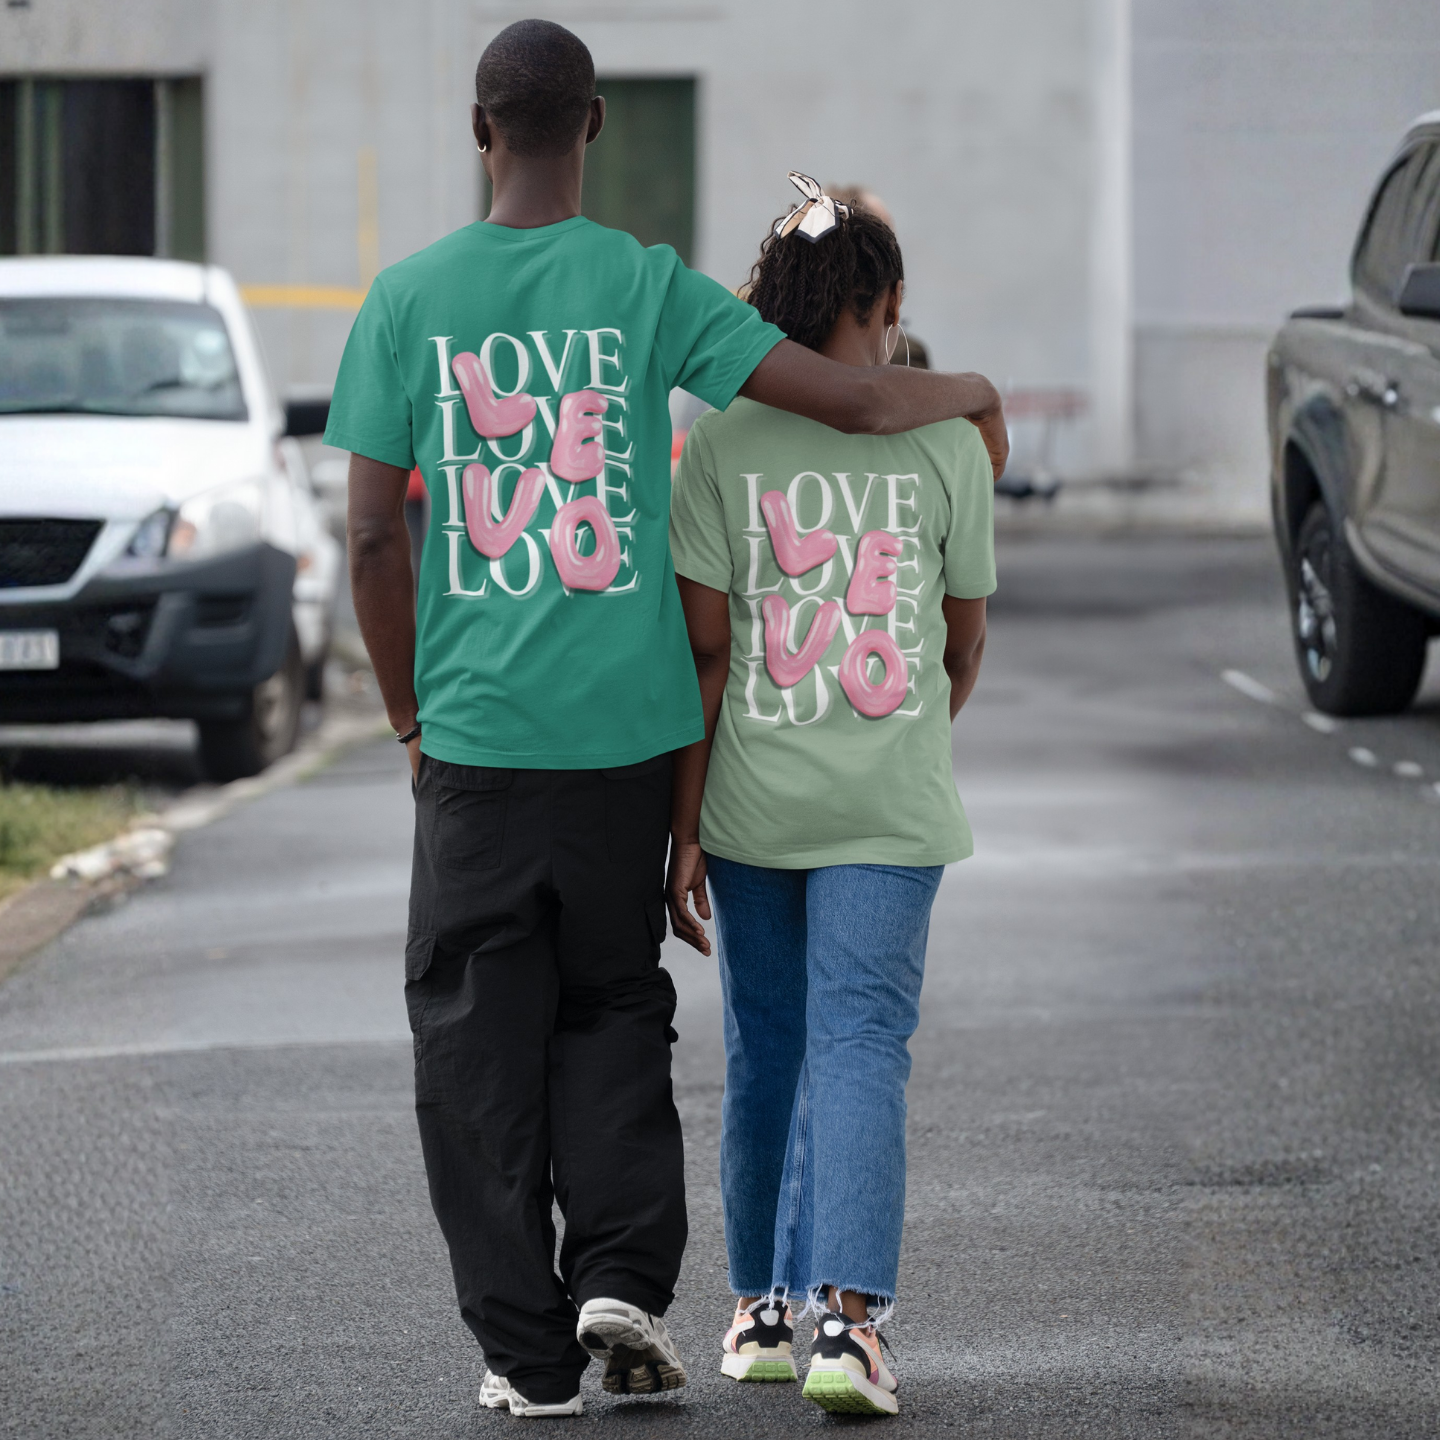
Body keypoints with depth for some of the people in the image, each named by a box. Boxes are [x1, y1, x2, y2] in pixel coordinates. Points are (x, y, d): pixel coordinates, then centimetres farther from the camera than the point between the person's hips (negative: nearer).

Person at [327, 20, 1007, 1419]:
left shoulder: (408, 299, -2)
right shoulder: (650, 289, -2)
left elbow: (373, 539, -2)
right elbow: (855, 400, -5)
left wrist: (410, 719, 11)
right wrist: (973, 395, 16)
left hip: (477, 730, -1)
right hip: (627, 727, 1)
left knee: (478, 1036, 7)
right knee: (611, 1005, 17)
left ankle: (523, 1345, 5)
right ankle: (622, 1273, -1)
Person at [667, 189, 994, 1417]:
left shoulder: (723, 446, -4)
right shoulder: (945, 447, -3)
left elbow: (702, 649, -6)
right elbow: (965, 638, 7)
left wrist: (684, 831, -1)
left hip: (751, 804, 1)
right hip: (890, 808, -1)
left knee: (766, 1057, 14)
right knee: (860, 1049, -3)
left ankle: (764, 1310, 25)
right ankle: (848, 1315, -18)